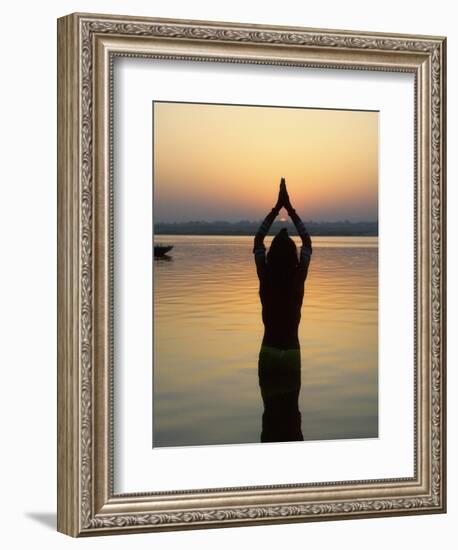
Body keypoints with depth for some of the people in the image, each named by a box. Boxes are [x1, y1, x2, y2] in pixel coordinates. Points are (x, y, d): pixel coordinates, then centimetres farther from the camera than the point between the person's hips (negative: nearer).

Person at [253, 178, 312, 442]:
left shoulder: (265, 278, -10)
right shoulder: (298, 279, -10)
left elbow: (258, 241, 3)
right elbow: (308, 243, 4)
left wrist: (277, 209, 4)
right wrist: (290, 209, 6)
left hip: (268, 352, 0)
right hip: (291, 353, 0)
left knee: (271, 411, 5)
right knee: (291, 411, 6)